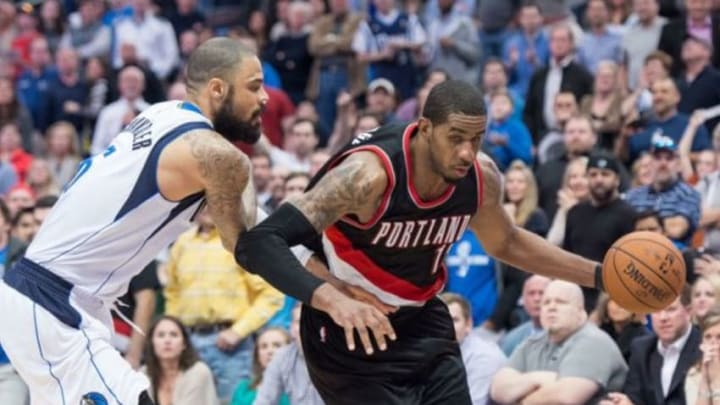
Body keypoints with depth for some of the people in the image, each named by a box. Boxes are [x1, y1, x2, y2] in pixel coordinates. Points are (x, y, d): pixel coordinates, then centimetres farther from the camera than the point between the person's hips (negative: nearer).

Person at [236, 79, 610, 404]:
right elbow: (257, 244, -39)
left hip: (422, 323, 7)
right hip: (350, 333, -6)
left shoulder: (481, 178, -11)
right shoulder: (369, 173, -32)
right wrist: (333, 300, -54)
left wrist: (595, 275, 11)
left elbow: (506, 243, 15)